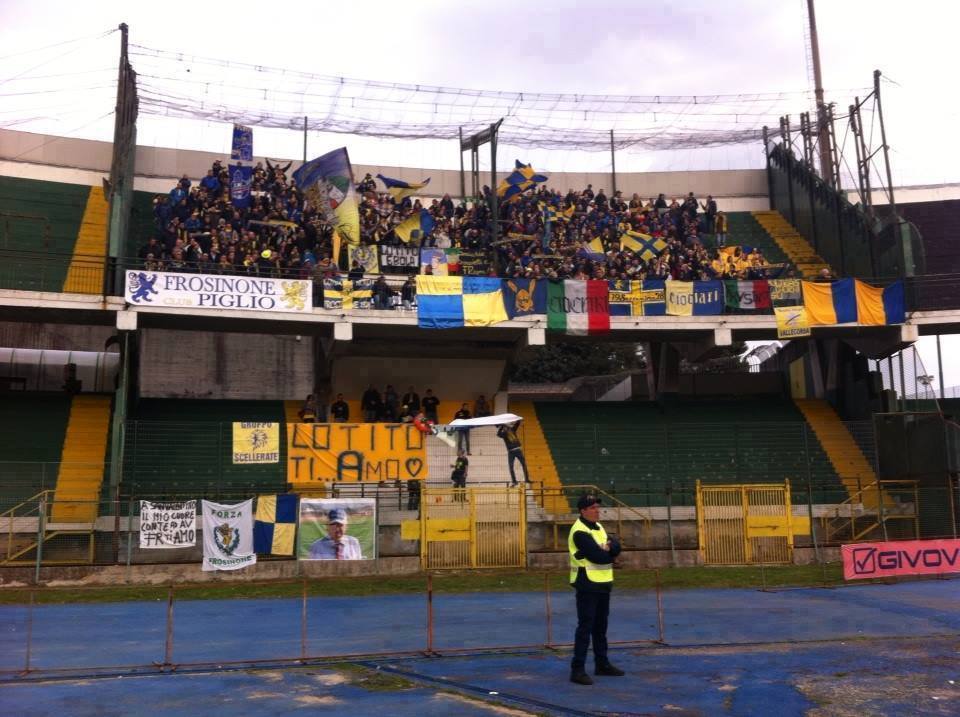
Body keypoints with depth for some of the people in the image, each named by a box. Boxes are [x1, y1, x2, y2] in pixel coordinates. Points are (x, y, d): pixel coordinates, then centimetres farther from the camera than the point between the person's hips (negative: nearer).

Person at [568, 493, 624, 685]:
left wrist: (607, 548, -17)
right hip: (588, 585, -9)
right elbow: (598, 557, -24)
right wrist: (608, 552, -5)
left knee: (600, 626, 17)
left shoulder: (598, 527, 13)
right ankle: (578, 669, -5)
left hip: (603, 584, 9)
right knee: (585, 627, -8)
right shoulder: (579, 532, -17)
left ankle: (602, 664, 27)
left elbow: (616, 547, 4)